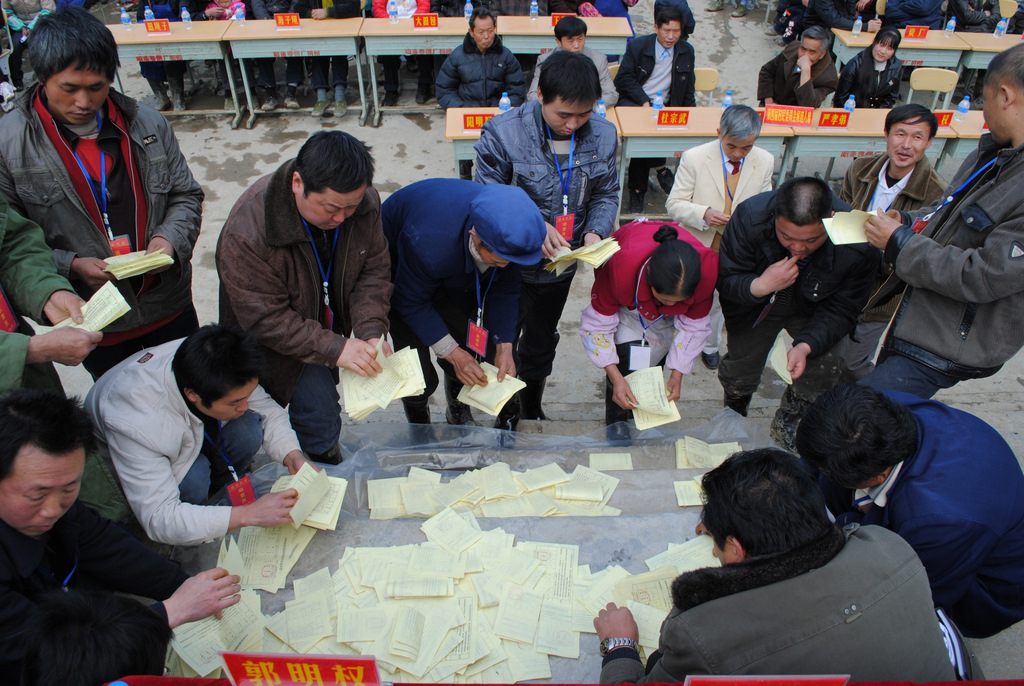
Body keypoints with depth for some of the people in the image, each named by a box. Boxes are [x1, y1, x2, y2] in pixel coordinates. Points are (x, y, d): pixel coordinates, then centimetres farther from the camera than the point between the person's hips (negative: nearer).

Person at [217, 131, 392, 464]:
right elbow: (265, 319, -29)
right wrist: (334, 348, -36)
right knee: (319, 415, -10)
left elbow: (374, 270, -10)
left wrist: (371, 331, -24)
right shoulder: (247, 232, -35)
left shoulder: (364, 201, -19)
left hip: (333, 326, 5)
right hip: (279, 342, -5)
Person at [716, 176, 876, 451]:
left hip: (813, 310, 1)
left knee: (824, 371, -13)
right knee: (739, 376, 7)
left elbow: (840, 310, -22)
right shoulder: (749, 217, -35)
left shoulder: (858, 247, -34)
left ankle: (785, 426, 18)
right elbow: (726, 281, -24)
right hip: (756, 305, 0)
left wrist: (806, 345, -38)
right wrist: (759, 286, -46)